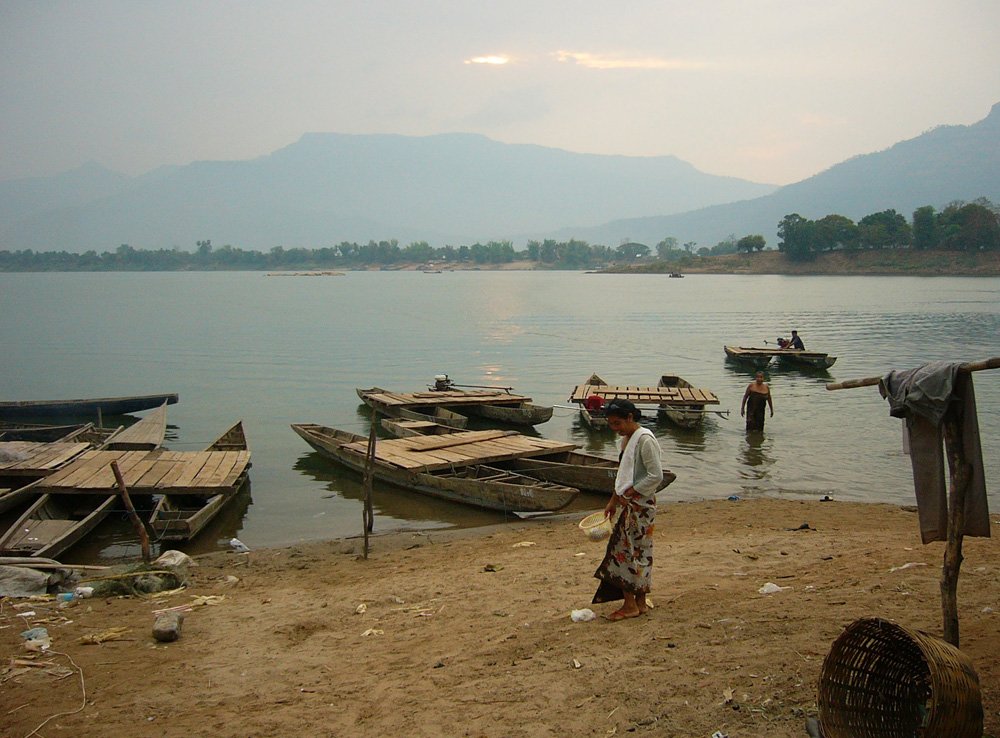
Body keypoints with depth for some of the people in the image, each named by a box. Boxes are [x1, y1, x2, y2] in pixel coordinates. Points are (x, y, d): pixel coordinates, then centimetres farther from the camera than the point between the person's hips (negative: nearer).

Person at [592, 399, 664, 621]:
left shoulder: (644, 440, -16)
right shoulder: (625, 440, 13)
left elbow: (656, 475, -19)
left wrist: (629, 493, -16)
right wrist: (613, 501, 18)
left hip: (641, 504, -9)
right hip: (629, 503, 9)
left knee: (633, 551, -5)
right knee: (621, 548, 9)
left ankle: (632, 605, 4)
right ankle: (639, 602, 16)